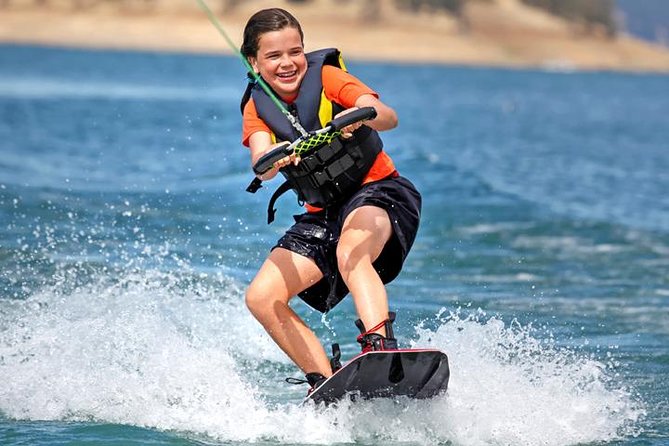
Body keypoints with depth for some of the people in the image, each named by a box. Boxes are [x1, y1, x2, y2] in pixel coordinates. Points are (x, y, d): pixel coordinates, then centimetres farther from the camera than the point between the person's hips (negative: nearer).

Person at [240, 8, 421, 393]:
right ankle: (325, 384, -7)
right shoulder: (257, 108, 0)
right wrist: (274, 158, -44)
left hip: (379, 192, -6)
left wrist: (361, 115, -48)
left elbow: (390, 118, -24)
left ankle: (380, 347, -55)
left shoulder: (326, 76, -10)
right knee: (262, 297, -9)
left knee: (350, 252, -38)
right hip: (323, 215, 6)